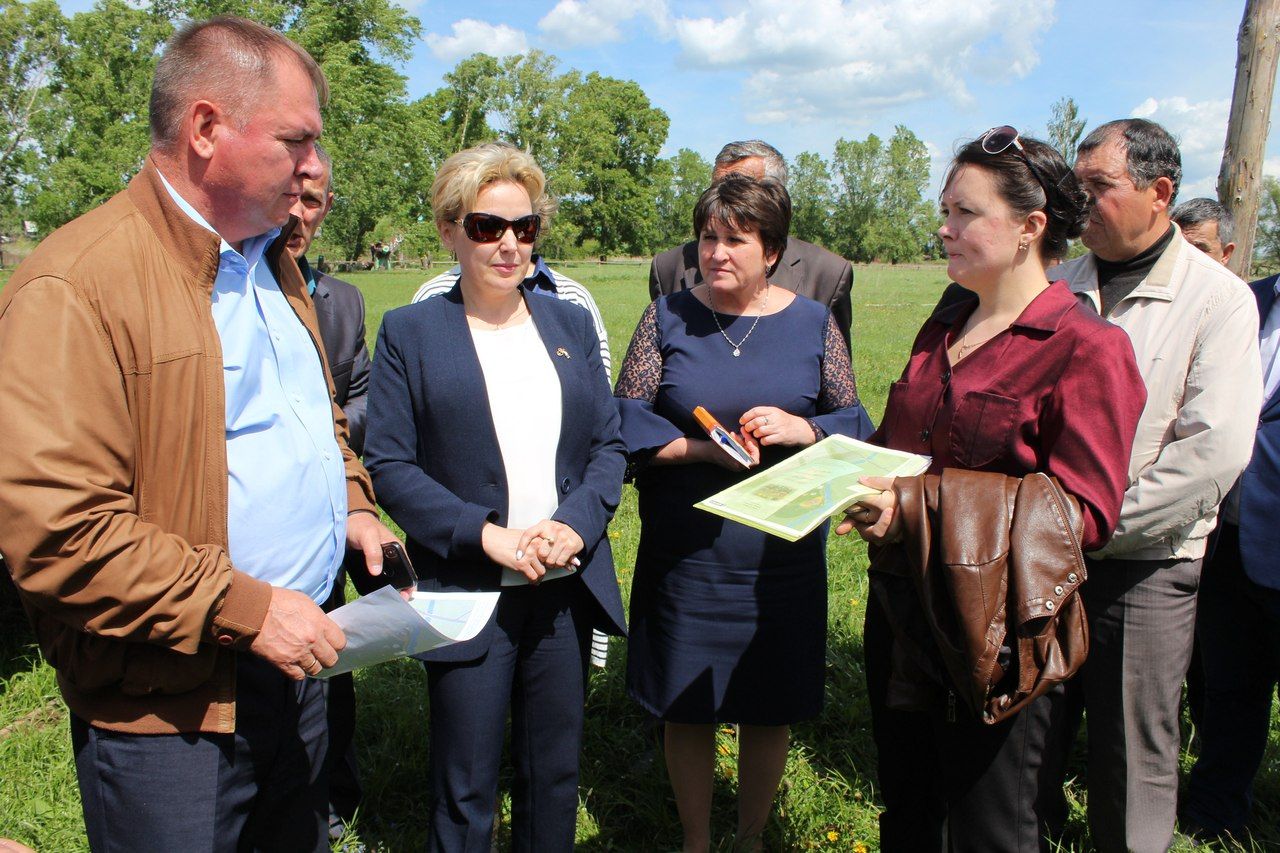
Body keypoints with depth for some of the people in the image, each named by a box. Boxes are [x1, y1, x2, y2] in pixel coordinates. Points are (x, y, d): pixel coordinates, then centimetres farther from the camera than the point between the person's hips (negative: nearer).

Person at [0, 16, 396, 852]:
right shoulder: (74, 287, -19)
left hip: (291, 663, 8)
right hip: (168, 711, -8)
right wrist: (244, 607, -22)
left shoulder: (273, 263, 10)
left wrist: (352, 502, 6)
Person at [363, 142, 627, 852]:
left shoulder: (570, 324, 9)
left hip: (567, 586, 4)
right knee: (465, 794, 8)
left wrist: (574, 524, -11)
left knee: (556, 777, 17)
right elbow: (388, 464, -8)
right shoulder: (410, 332, -2)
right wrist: (486, 534, -18)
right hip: (467, 593, -3)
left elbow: (609, 446, 7)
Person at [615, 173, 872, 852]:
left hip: (784, 557, 1)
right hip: (685, 555, 0)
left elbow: (855, 426, 5)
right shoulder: (667, 318, 2)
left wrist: (800, 429, -15)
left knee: (771, 710, 12)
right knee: (686, 706, 9)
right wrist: (699, 447, -16)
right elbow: (626, 421, -2)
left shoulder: (812, 323, 3)